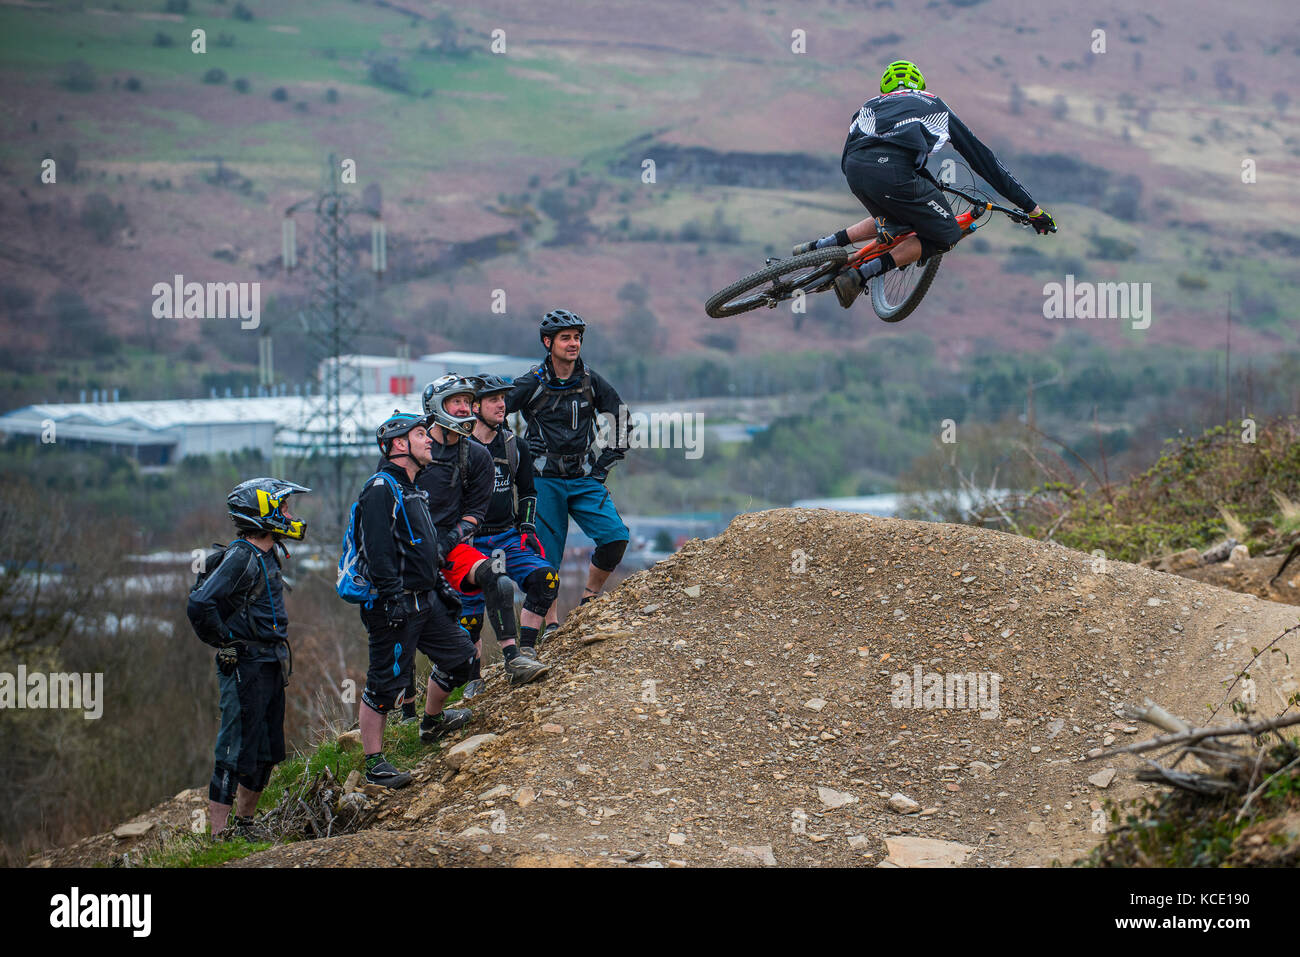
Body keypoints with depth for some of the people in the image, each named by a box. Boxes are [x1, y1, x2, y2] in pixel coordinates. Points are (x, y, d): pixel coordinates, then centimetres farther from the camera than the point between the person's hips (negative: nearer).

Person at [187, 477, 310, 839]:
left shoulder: (266, 556, 13)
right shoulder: (241, 557, -17)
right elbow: (200, 605, -27)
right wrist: (225, 641, -15)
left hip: (270, 667, 9)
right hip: (246, 668, -9)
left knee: (267, 751, 15)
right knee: (237, 753, -8)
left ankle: (244, 822, 28)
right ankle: (219, 833, -6)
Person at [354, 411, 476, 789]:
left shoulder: (413, 492, 17)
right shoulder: (381, 490, -15)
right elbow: (377, 551, -22)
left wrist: (440, 590, 24)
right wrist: (393, 597, -27)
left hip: (424, 601, 10)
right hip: (395, 605, -10)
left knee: (461, 655, 16)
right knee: (385, 684, -6)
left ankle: (432, 722, 37)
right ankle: (374, 764, -1)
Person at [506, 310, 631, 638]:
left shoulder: (591, 382, 1)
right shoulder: (531, 384, -8)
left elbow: (620, 416, 14)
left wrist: (608, 459, 8)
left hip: (585, 479, 2)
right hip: (544, 480, -2)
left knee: (616, 536, -15)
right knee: (547, 555, -4)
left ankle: (589, 601, 5)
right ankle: (550, 625, 9)